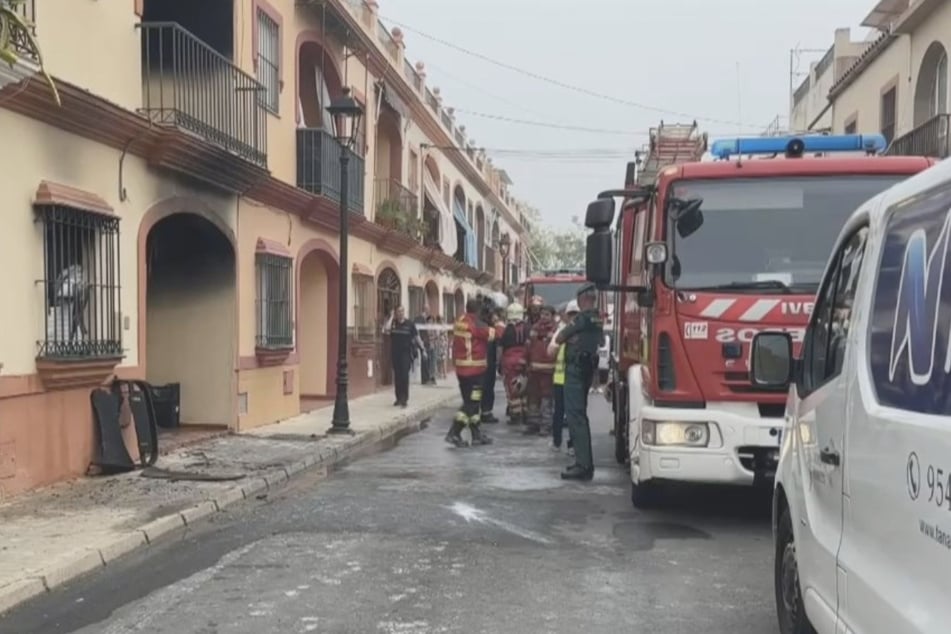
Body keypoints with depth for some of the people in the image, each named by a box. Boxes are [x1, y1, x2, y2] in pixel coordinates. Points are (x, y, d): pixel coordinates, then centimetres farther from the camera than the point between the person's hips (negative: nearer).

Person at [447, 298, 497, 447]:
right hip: (474, 368, -9)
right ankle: (454, 433, -8)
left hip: (461, 367, 9)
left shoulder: (459, 322, 9)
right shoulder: (476, 324, -16)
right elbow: (493, 334, -12)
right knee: (472, 402, -4)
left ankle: (477, 433, 20)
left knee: (471, 401, 14)